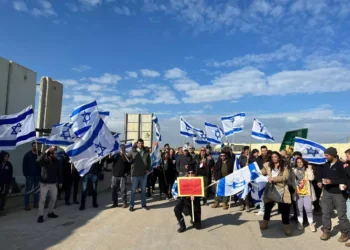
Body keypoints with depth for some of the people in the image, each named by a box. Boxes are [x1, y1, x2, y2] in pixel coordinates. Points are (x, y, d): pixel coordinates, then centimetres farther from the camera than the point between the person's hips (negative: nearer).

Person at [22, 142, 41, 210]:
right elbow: (24, 165, -1)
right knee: (28, 190, 3)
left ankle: (36, 203, 20)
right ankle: (27, 205, 9)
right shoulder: (27, 155, -3)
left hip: (38, 175, 1)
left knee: (37, 190, 11)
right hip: (29, 175, -1)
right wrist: (25, 174, -7)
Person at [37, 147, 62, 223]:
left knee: (53, 199, 13)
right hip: (44, 183, -5)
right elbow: (38, 160, -37)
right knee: (42, 199, -2)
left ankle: (50, 212, 30)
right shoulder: (45, 161, -13)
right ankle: (40, 216, 8)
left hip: (53, 183, 5)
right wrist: (45, 152, -37)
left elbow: (59, 172, 8)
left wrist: (60, 182, 9)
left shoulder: (56, 162, 0)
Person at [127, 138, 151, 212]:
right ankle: (131, 205, 17)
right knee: (133, 190, 6)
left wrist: (148, 169, 2)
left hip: (144, 174, 3)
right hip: (135, 174, -3)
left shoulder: (146, 152, 5)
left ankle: (143, 204, 26)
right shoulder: (133, 151, -2)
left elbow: (149, 162, 12)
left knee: (143, 190, 14)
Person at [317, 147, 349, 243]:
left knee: (341, 214, 5)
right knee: (325, 212, 6)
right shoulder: (326, 165, 8)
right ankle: (326, 231, 16)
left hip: (339, 193, -5)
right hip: (327, 192, 5)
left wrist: (331, 181, -22)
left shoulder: (341, 165, -11)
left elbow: (345, 179, -15)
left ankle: (344, 233, 20)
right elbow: (322, 175, 18)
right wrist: (320, 182, -2)